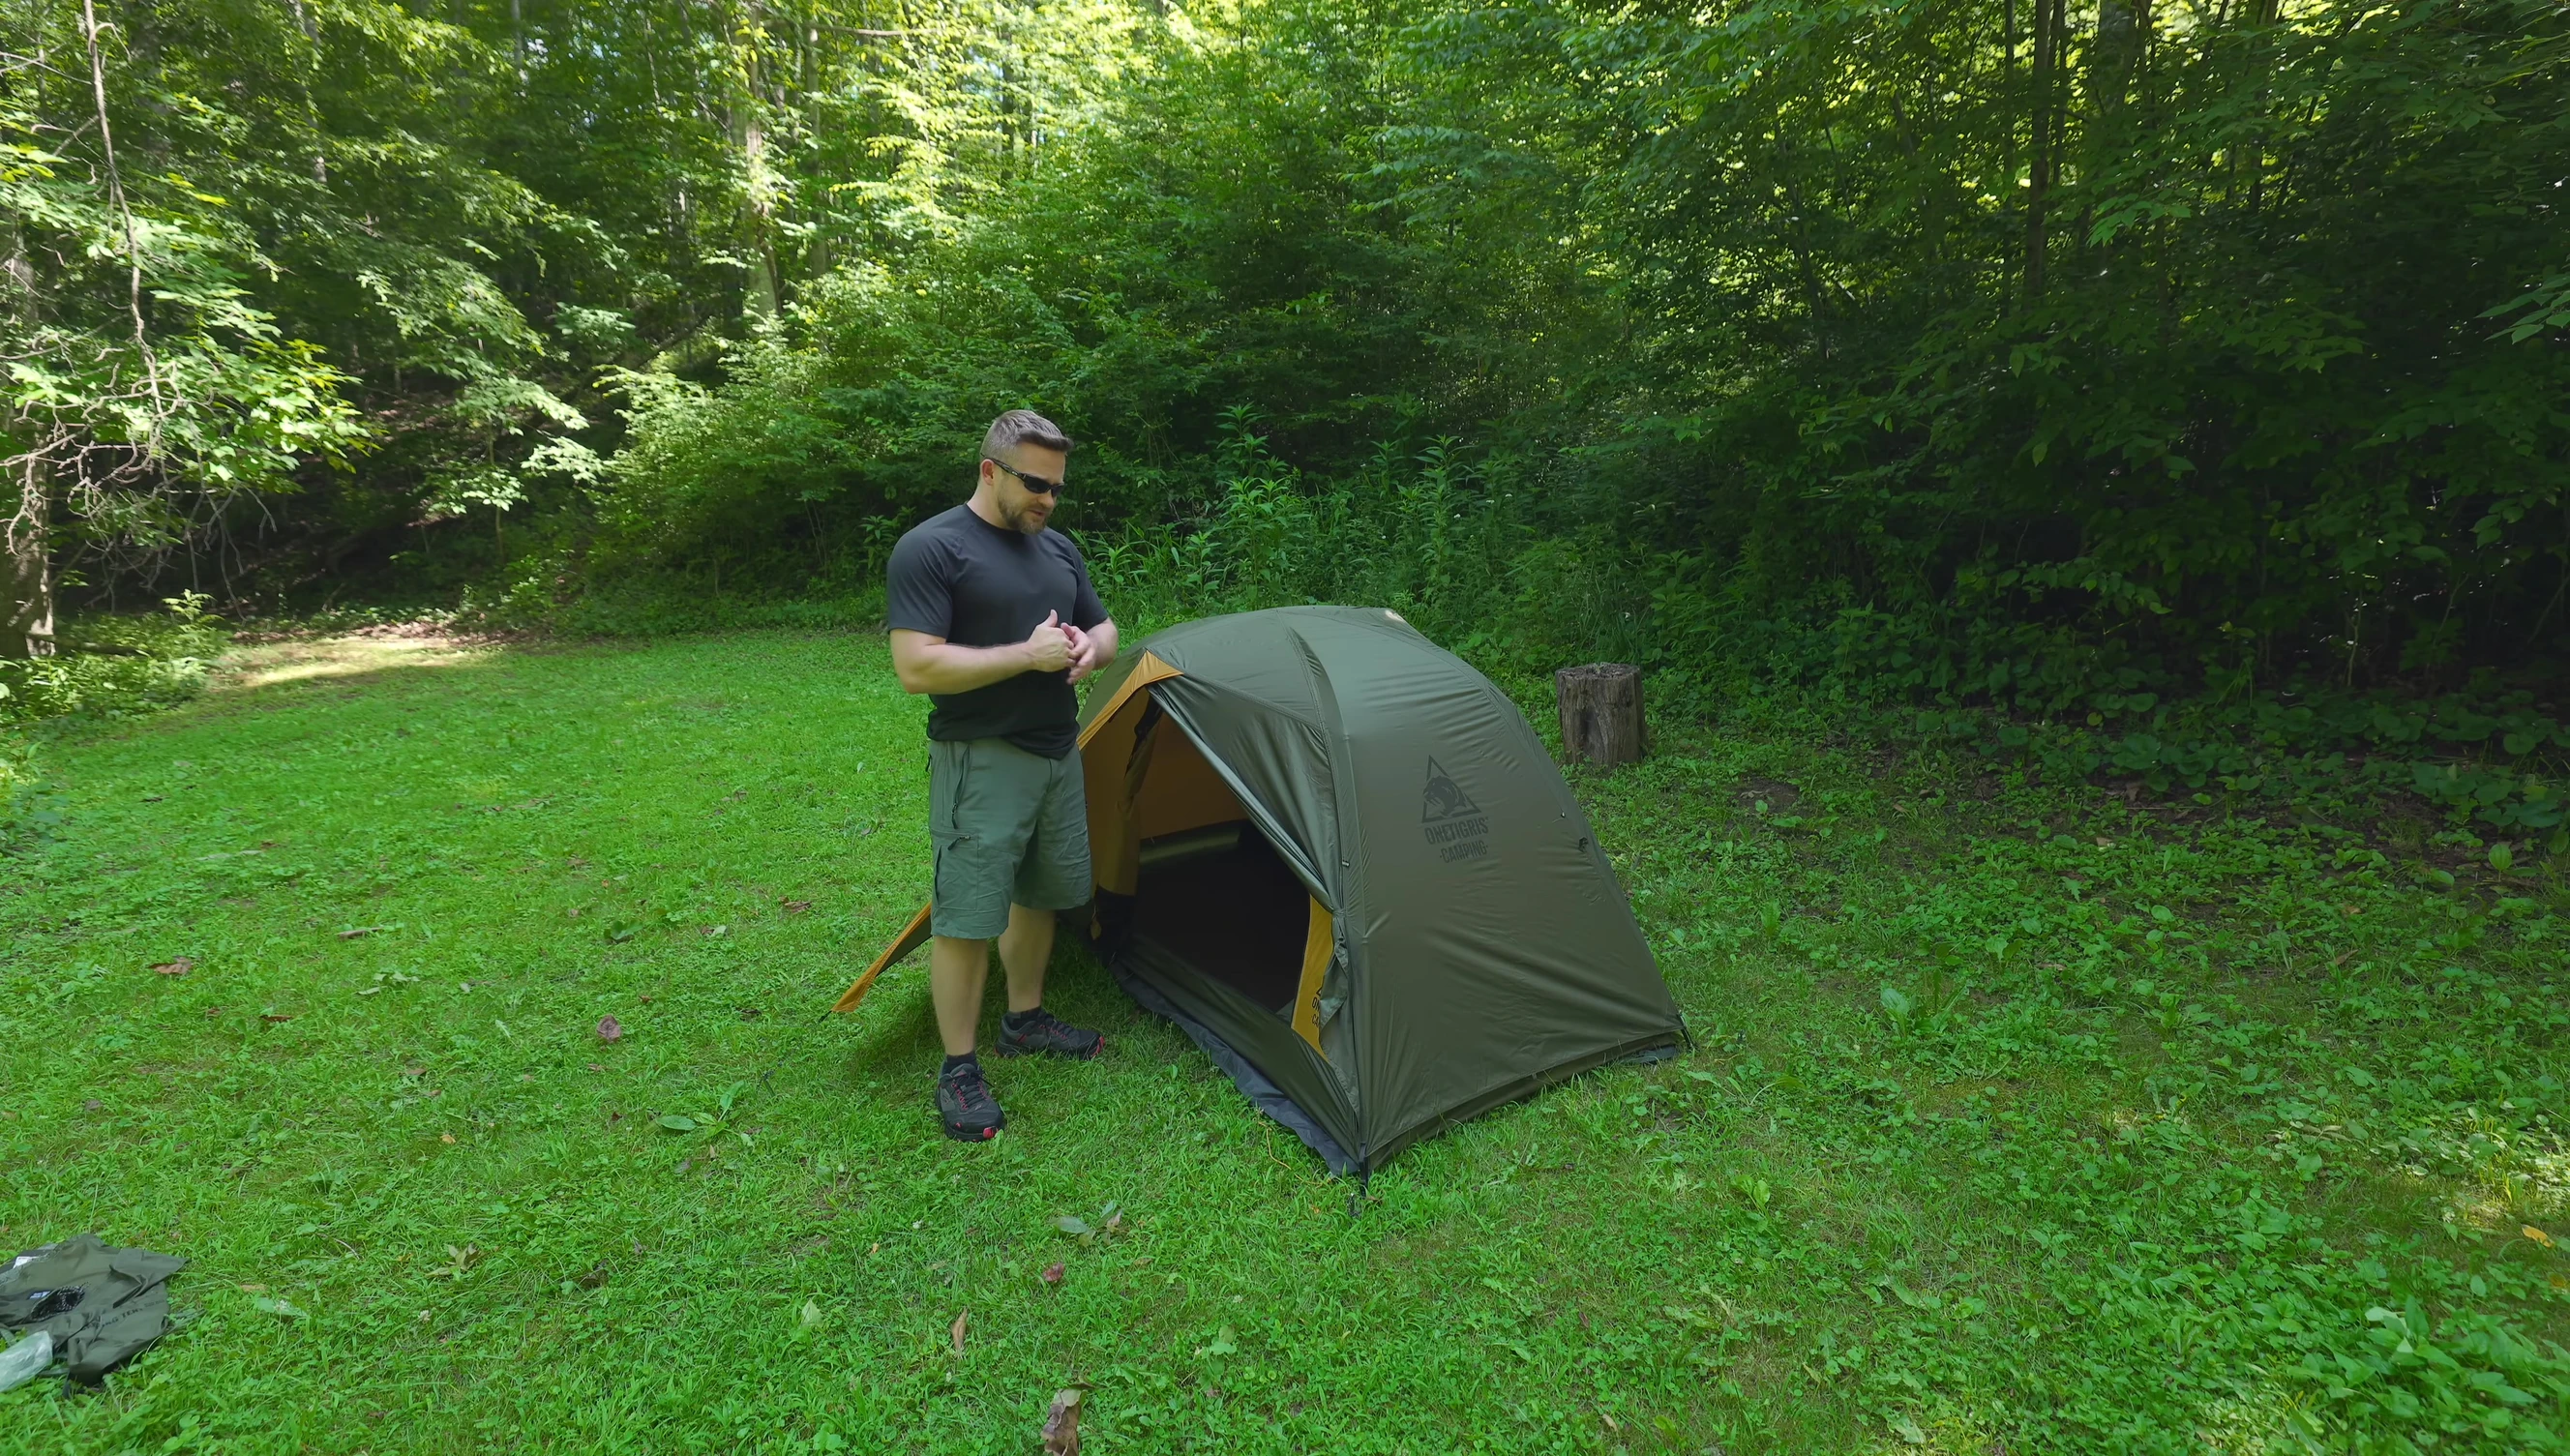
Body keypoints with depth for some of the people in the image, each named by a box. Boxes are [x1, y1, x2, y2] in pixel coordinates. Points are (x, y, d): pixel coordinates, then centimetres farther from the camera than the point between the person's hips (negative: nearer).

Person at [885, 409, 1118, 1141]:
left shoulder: (1058, 547, 11)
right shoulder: (930, 549, -12)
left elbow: (1103, 627, 18)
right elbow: (917, 668, -19)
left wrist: (1090, 649, -7)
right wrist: (1026, 654, -22)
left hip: (1059, 753, 8)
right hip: (981, 763, -7)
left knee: (1040, 896, 18)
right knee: (968, 916, -2)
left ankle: (1025, 1021, 37)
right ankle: (959, 1070, 13)